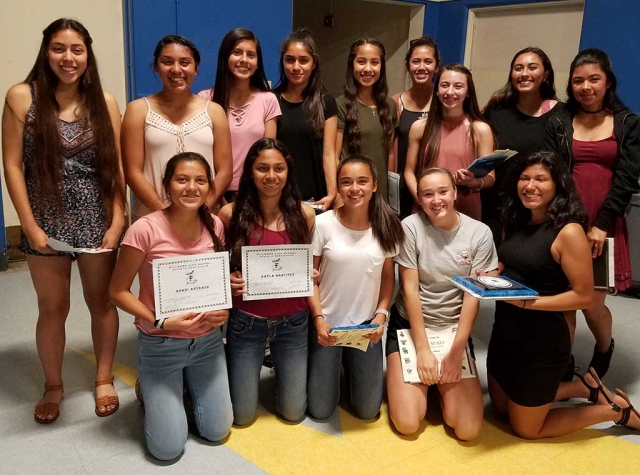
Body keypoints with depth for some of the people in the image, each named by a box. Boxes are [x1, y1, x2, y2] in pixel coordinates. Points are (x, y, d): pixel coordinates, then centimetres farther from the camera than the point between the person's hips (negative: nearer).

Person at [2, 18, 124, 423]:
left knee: (101, 302, 11)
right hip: (47, 222, -1)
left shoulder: (104, 102, 0)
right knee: (53, 308, 11)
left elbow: (117, 166, 0)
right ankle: (53, 385, 32)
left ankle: (104, 378, 31)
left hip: (96, 220, 1)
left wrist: (118, 221, -7)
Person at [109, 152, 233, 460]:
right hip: (160, 345, -4)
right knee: (168, 448, 1)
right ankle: (149, 390, 29)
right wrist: (159, 322, -23)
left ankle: (186, 385, 36)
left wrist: (223, 309, -9)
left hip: (208, 340, 4)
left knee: (217, 431, 9)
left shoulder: (215, 226, -7)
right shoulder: (145, 230, -21)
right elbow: (118, 290, -13)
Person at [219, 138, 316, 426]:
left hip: (292, 321, 1)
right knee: (242, 416, 9)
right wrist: (227, 280, -18)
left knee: (293, 412, 11)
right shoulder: (231, 214, -10)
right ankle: (256, 365, 38)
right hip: (245, 321, -1)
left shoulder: (304, 215, -6)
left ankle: (281, 365, 40)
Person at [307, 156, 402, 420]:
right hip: (327, 323, -2)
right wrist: (318, 318, -15)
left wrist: (381, 315, -8)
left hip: (366, 325, 2)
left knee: (368, 410, 10)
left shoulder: (386, 226, -5)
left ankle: (351, 366, 38)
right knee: (320, 410, 6)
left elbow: (388, 277, 5)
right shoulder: (323, 224, -13)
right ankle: (331, 368, 36)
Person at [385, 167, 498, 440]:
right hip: (409, 326, -1)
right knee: (407, 423, -12)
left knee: (468, 429, -9)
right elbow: (410, 289, -11)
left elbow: (473, 295, -6)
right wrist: (423, 349, -14)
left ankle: (441, 385, 21)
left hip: (454, 329, 2)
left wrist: (457, 351, -12)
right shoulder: (410, 227, -12)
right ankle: (418, 380, 20)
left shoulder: (479, 233, -7)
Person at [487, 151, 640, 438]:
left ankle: (617, 410, 25)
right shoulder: (516, 223, 3)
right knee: (500, 407, 24)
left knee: (525, 428, 10)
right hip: (504, 331, 8)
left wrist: (528, 302, -27)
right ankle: (582, 388, 35)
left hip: (542, 341, -8)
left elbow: (583, 295, -19)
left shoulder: (568, 231, -19)